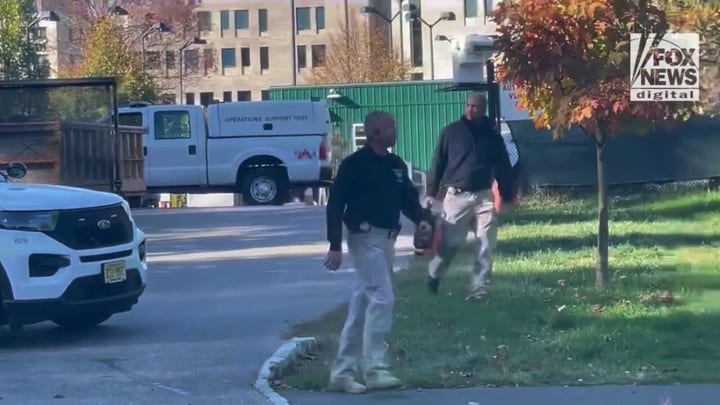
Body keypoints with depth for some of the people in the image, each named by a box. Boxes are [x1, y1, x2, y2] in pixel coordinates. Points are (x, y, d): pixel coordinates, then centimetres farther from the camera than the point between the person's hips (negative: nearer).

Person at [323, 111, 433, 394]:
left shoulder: (396, 165, 11)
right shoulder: (355, 164, -10)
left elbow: (408, 198, 17)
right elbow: (335, 205, -11)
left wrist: (422, 219, -5)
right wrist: (335, 246, -15)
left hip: (386, 239, 8)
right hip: (366, 237, -8)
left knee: (362, 304, 10)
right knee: (382, 299, -15)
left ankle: (342, 372, 16)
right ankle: (375, 370, -11)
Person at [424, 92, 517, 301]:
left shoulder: (492, 136, 7)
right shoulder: (451, 131, 1)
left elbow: (503, 168, 11)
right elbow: (438, 162, 2)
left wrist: (507, 197, 7)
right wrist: (431, 192, -2)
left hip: (484, 196, 2)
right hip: (457, 195, -2)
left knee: (485, 247, -2)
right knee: (449, 242, -2)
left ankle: (479, 289, 4)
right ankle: (433, 276, 22)